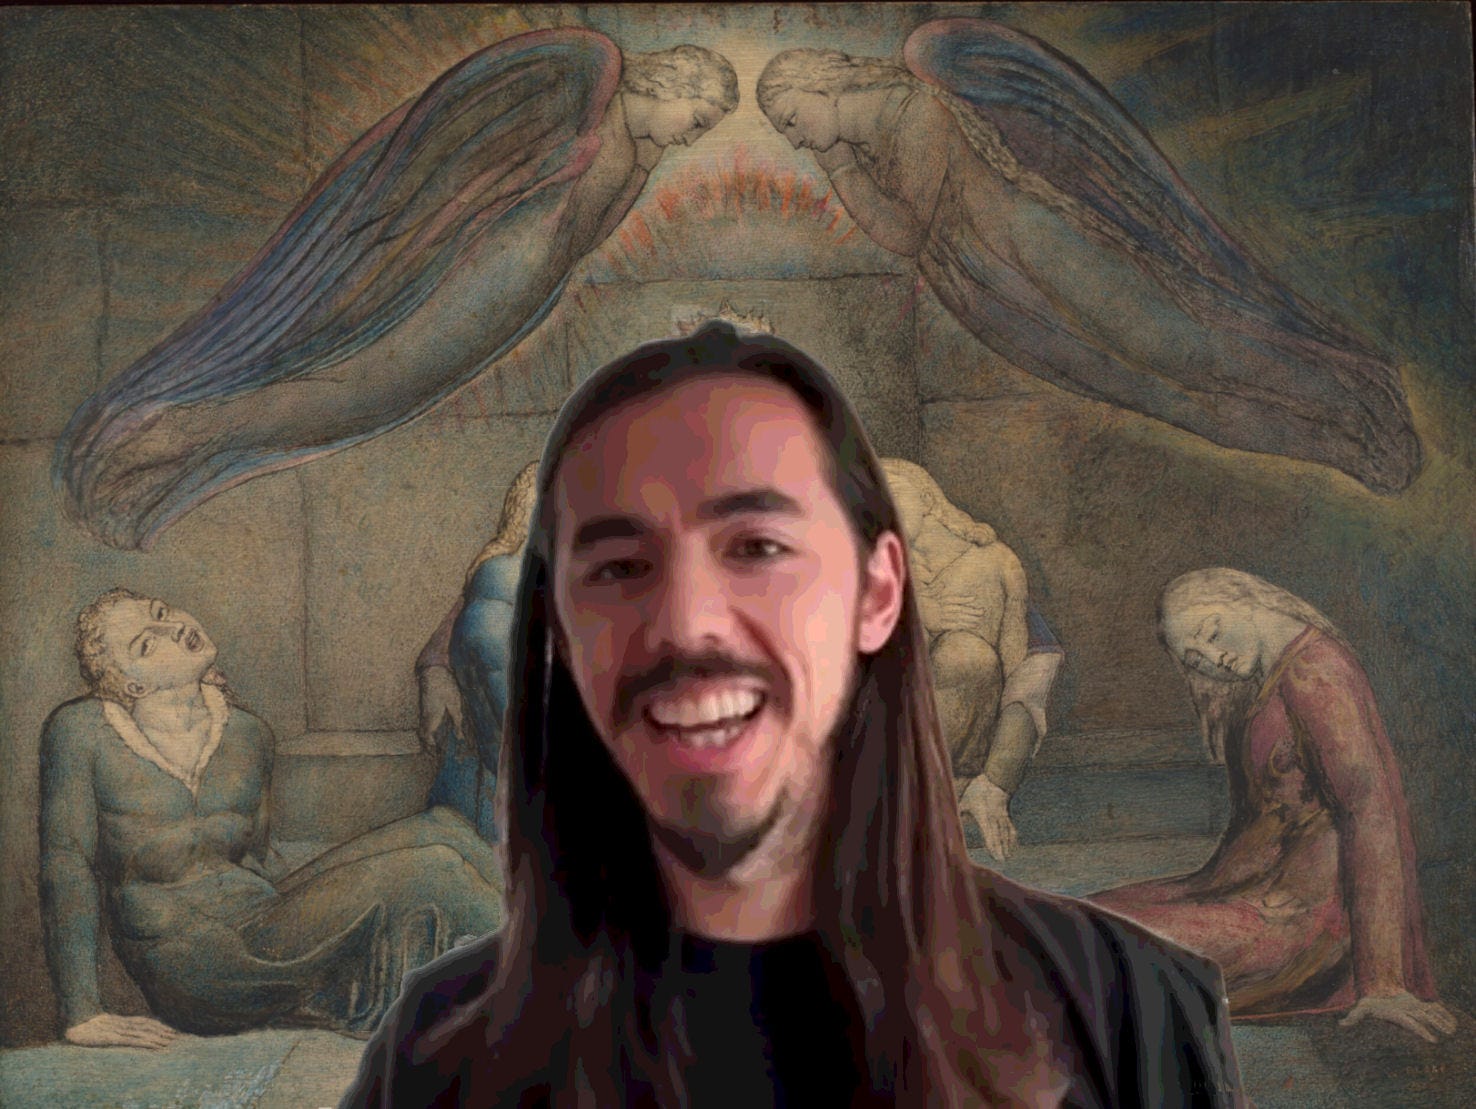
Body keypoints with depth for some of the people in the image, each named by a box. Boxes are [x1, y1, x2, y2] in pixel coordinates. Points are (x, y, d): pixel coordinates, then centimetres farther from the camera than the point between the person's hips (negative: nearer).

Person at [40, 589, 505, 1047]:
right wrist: (83, 1016, -13)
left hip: (267, 932, 6)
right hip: (188, 967, -6)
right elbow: (66, 863, -7)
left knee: (439, 832, -18)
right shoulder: (80, 731, -3)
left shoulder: (248, 735, 11)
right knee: (427, 865, -23)